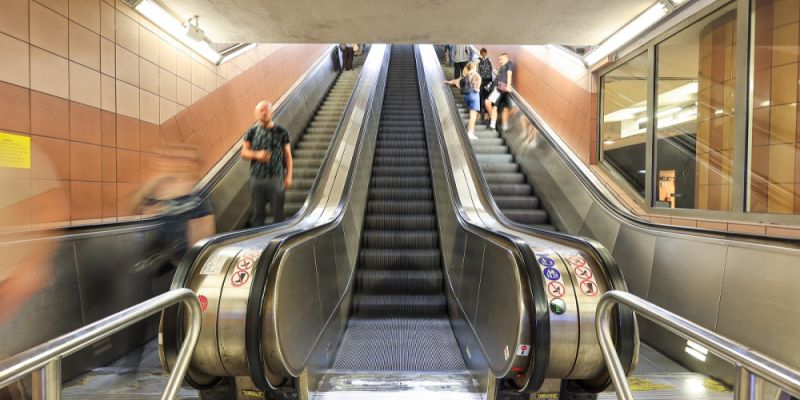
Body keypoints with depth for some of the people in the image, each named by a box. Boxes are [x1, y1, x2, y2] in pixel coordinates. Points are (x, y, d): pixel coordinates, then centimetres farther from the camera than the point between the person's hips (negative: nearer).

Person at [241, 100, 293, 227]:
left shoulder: (281, 132, -2)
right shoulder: (252, 132, 3)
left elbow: (287, 155, 0)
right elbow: (244, 152, 4)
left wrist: (289, 176, -4)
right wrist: (257, 155, -17)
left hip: (276, 178, -2)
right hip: (257, 178, 2)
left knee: (278, 212, 5)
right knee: (258, 212, 11)